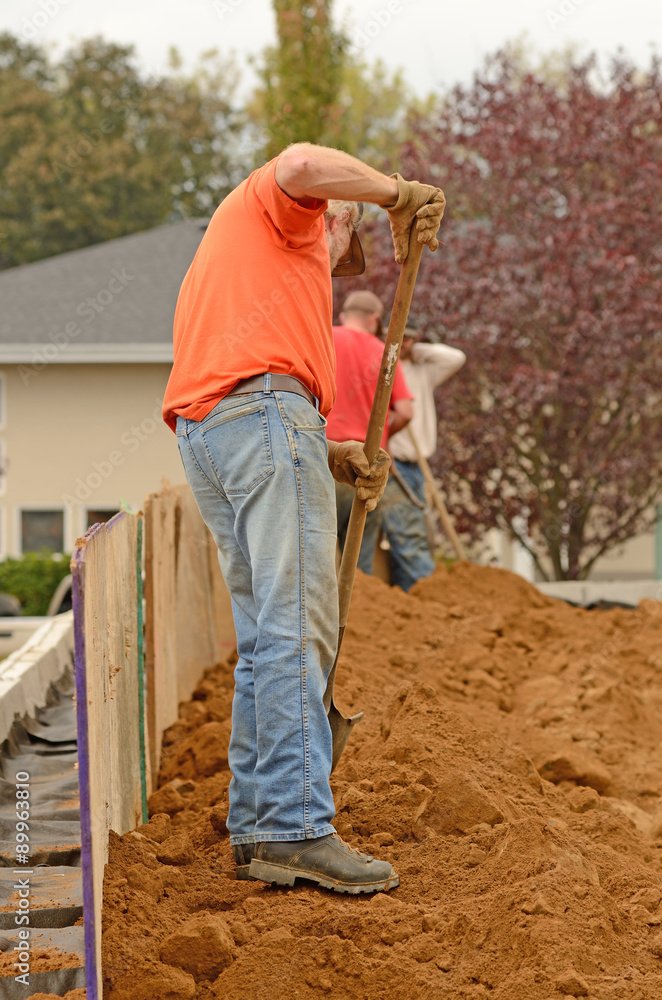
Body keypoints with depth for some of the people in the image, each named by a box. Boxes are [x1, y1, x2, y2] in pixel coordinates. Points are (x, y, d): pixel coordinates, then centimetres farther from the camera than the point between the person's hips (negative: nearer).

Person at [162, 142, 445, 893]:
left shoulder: (219, 262, 37)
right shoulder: (272, 202, 14)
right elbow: (302, 163, -15)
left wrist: (335, 457, 15)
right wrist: (397, 194, -4)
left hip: (202, 427, 9)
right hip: (266, 412, -9)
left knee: (265, 640, 9)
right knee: (297, 626, -14)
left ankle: (256, 829, 7)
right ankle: (298, 828, -20)